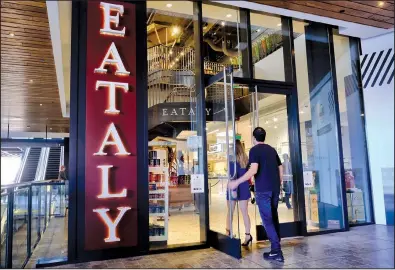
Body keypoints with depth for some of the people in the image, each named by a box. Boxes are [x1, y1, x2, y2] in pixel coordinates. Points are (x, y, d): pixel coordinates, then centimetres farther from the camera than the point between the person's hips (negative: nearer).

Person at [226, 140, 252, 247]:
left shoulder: (233, 159, -12)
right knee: (245, 213, 6)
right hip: (244, 188, 5)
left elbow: (233, 175, -17)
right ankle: (248, 235, 3)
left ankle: (228, 232, 21)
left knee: (230, 212, 10)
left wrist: (233, 189, -19)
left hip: (234, 188, -5)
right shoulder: (245, 159, 5)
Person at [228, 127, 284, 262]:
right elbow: (280, 169, 14)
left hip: (263, 189, -7)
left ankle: (276, 251, -2)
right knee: (274, 217, 18)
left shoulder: (254, 150, -7)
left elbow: (253, 170, -20)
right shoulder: (272, 149, 13)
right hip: (275, 188, 7)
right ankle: (276, 243, 27)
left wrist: (237, 182, -18)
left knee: (267, 219, -2)